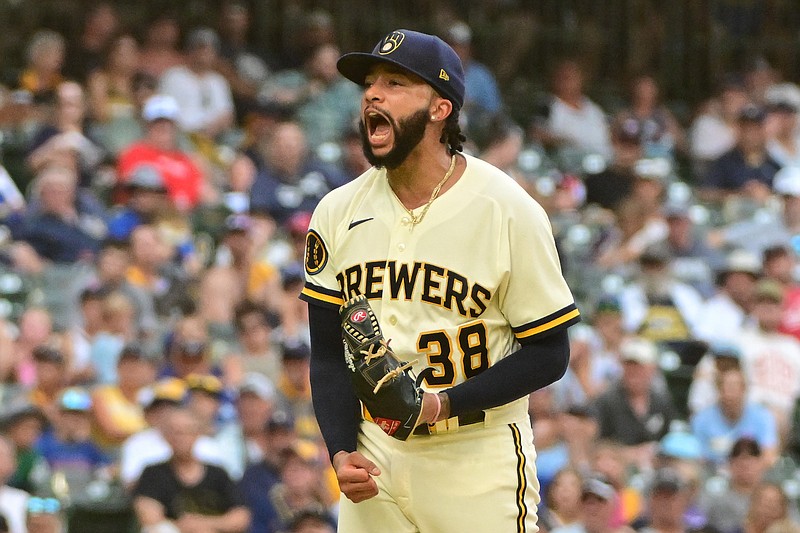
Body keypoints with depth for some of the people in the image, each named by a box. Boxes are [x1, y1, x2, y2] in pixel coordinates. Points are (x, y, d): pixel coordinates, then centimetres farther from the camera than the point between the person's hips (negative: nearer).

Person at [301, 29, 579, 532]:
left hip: (479, 462, -3)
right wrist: (342, 451, -8)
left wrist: (444, 404, -18)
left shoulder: (508, 210, -8)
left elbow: (549, 353, -7)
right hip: (374, 464, 4)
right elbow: (329, 354, 8)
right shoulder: (338, 212, 4)